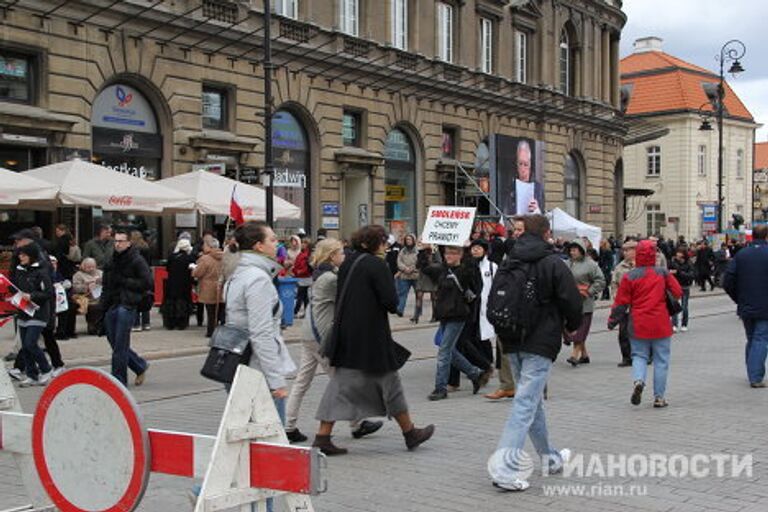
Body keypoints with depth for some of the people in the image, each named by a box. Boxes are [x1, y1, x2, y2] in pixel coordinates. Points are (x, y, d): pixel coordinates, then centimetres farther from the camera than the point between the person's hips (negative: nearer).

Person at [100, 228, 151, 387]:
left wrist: (124, 281, -13)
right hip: (112, 306, 7)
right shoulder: (111, 261, 16)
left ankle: (119, 380, 2)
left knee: (120, 346, -6)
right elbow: (106, 286, 20)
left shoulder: (137, 261, -5)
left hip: (126, 306, -7)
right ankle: (140, 366, 28)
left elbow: (147, 283, -12)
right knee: (115, 343, 11)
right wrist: (103, 307, 12)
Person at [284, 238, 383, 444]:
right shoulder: (330, 278, -17)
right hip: (321, 334, -9)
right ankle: (356, 425, 16)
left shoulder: (321, 274, 13)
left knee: (302, 381, 8)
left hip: (309, 332, 9)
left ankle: (289, 427, 9)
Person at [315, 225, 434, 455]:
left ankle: (323, 437, 2)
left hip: (345, 334, 6)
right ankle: (410, 433, 23)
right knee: (389, 382, 9)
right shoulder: (377, 265, -13)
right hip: (371, 336, -6)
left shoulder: (347, 263, 9)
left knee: (340, 385, 7)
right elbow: (391, 302, -17)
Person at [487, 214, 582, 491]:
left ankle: (550, 457, 33)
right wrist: (572, 326, 11)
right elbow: (572, 302, -8)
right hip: (540, 343, -6)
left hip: (512, 343, 6)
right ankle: (505, 467, -16)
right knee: (526, 402, -8)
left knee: (532, 399, 19)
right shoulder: (553, 263, -9)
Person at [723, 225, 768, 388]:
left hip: (745, 307, 4)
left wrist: (739, 300, 9)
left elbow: (727, 281, -3)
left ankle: (752, 374, 23)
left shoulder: (740, 254, 1)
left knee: (751, 339, 17)